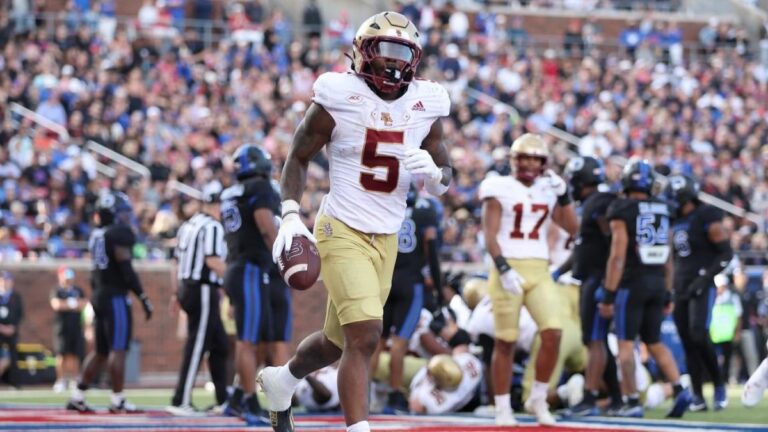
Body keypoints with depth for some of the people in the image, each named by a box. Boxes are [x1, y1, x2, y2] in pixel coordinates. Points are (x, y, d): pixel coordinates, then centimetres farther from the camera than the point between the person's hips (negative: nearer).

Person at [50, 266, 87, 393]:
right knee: (62, 355, -8)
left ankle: (74, 380, 9)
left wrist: (66, 304, -7)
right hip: (62, 327, -4)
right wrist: (74, 304, -8)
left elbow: (84, 303, 3)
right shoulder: (57, 291, 1)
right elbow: (56, 304, -15)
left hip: (77, 327, 4)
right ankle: (61, 381, -4)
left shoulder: (78, 291, 15)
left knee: (75, 355, 2)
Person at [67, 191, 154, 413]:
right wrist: (143, 298, -13)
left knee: (101, 351, 13)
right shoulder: (120, 233, -12)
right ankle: (117, 400, -5)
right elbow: (126, 269, -17)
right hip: (116, 297, -9)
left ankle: (77, 397, 13)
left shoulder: (97, 235, 14)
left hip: (98, 295, 9)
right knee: (118, 349, -6)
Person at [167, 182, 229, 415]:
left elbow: (178, 261, 19)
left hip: (187, 288, 9)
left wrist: (177, 292, 25)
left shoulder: (188, 225, 14)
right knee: (196, 347, -5)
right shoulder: (212, 227, -13)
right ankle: (180, 402, -6)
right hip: (204, 291, -9)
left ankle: (223, 399, 19)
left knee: (219, 346, 15)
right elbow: (213, 261, -22)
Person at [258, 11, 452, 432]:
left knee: (339, 340, 18)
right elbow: (298, 157, 0)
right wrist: (291, 215, -12)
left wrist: (432, 170, -16)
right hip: (343, 232, -5)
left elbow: (444, 182, 8)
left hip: (387, 238, 6)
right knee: (365, 334, -20)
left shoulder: (425, 106, 2)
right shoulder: (338, 99, -11)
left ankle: (281, 379, 47)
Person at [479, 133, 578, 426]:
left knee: (553, 334, -11)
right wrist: (504, 269, -18)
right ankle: (502, 408, 8)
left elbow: (572, 228, 11)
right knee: (505, 341, -1)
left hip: (539, 271, 4)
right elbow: (490, 235, -7)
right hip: (508, 268, -4)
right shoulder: (500, 190, -2)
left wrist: (563, 194, 1)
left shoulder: (549, 190, 12)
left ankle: (538, 399, 5)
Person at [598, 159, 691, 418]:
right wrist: (668, 294, 19)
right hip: (658, 282, 6)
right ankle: (679, 390, 0)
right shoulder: (662, 211, 9)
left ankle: (632, 401, -3)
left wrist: (608, 294, -11)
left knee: (626, 343, 1)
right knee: (655, 343, 15)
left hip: (632, 283, -6)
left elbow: (618, 256, -14)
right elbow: (668, 259, 12)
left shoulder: (622, 211, -9)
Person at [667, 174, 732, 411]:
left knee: (699, 336, -21)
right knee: (688, 342, 4)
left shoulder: (707, 217, -10)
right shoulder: (676, 221, 13)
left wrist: (705, 278, -18)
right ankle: (698, 397, 7)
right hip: (681, 287, 7)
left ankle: (719, 384, -4)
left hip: (702, 286, -7)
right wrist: (673, 285, 17)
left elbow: (726, 253, -11)